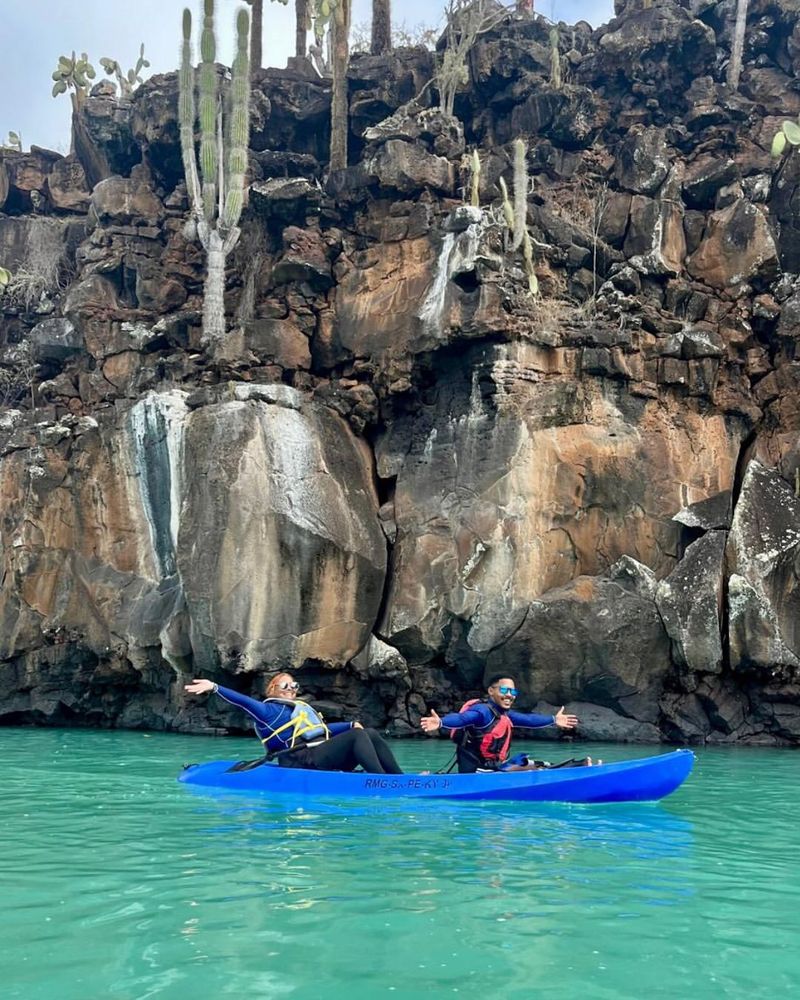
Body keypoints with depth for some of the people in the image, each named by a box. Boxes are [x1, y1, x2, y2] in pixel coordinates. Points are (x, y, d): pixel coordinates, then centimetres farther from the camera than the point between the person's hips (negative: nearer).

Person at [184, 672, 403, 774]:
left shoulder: (303, 709, 32)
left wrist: (350, 724, 20)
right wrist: (214, 688, -22)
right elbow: (243, 701, -8)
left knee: (371, 734, -6)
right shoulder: (269, 710, 5)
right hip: (304, 761, -9)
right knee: (357, 736, -24)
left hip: (323, 757, 9)